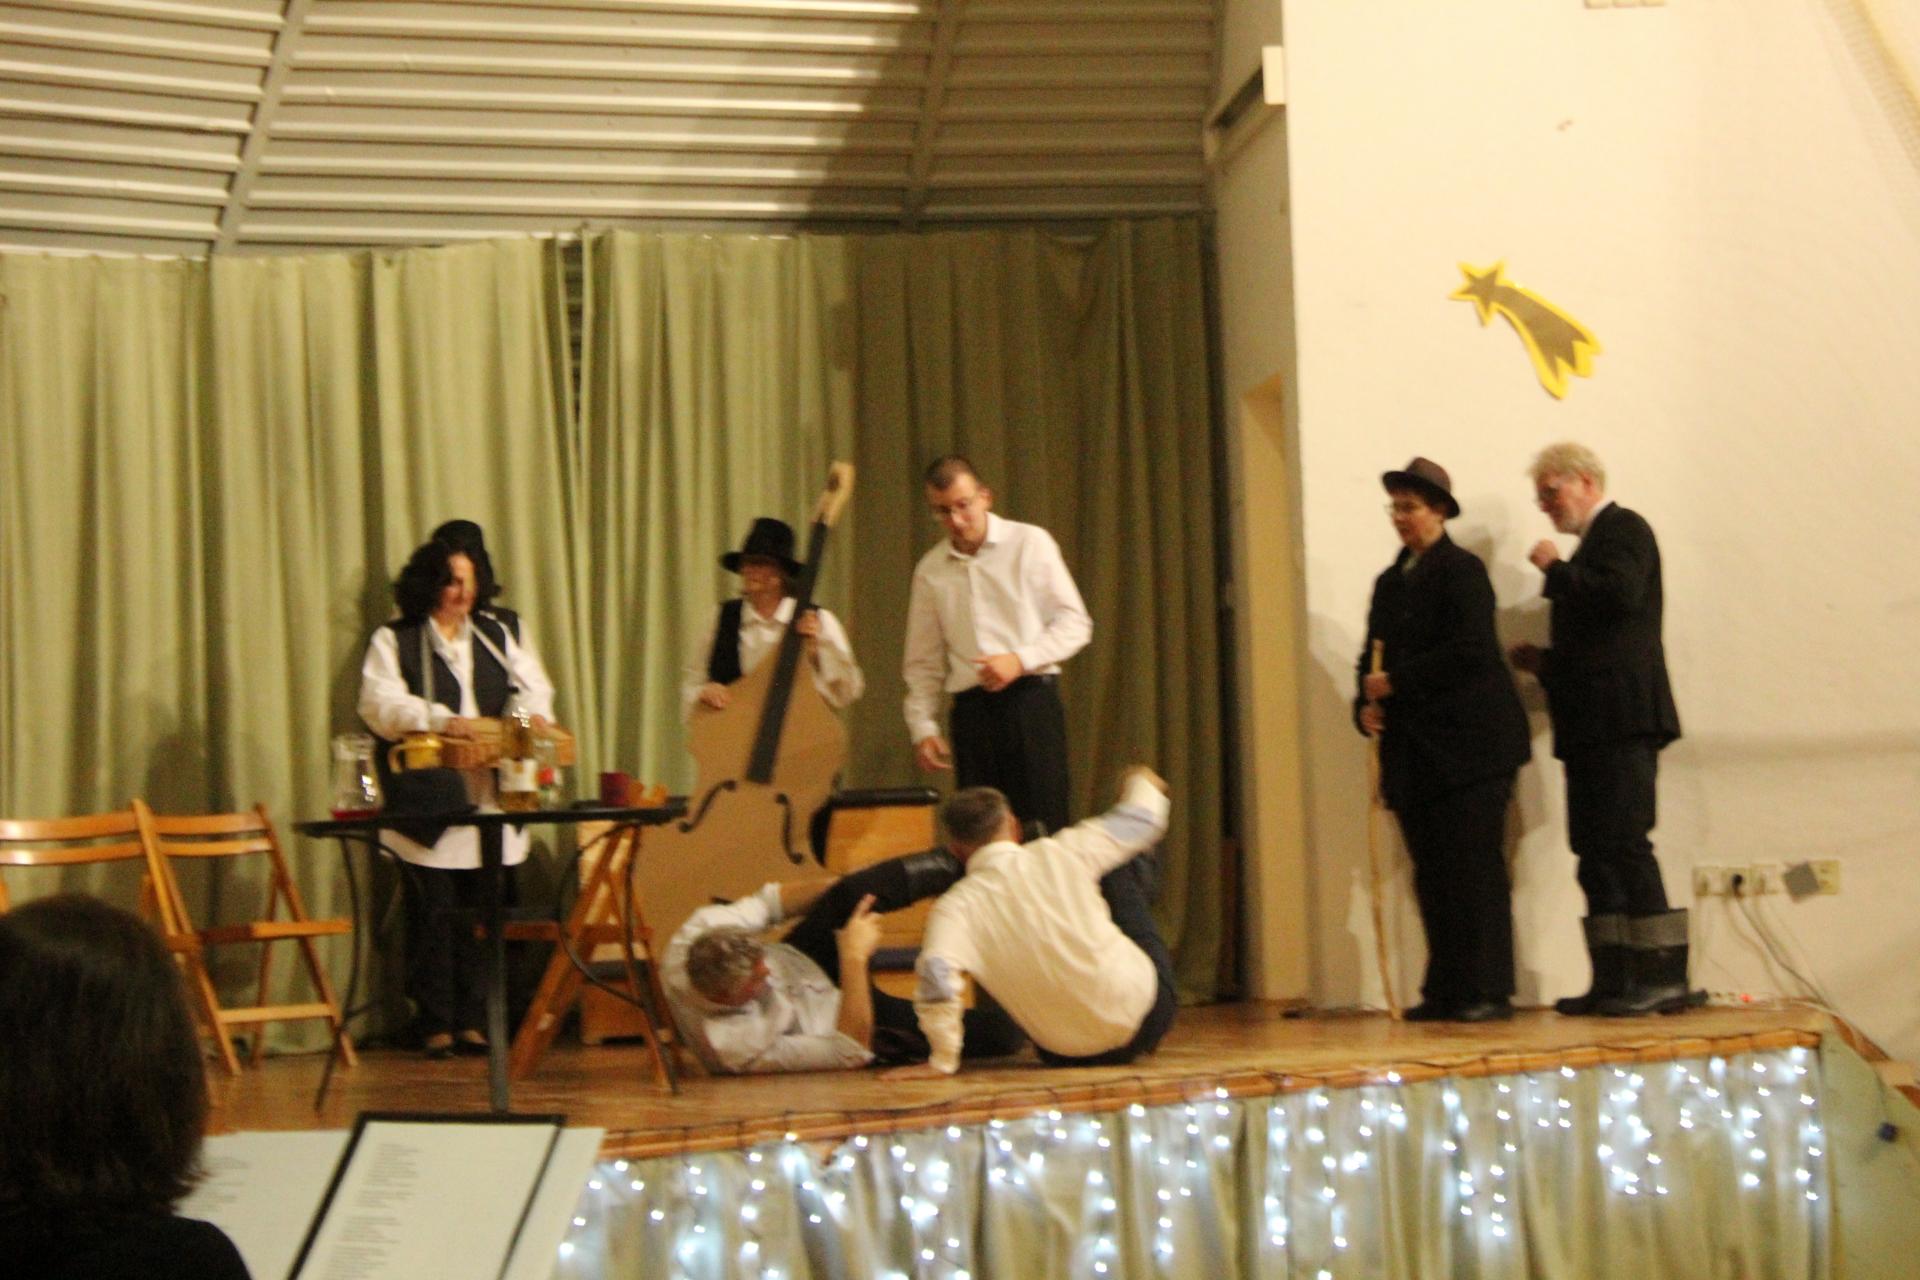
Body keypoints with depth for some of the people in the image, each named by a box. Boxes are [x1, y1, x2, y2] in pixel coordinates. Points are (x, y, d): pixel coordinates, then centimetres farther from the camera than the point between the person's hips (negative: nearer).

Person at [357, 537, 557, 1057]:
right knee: (433, 914, -4)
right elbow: (381, 705, -10)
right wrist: (440, 720, -24)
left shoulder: (495, 635, 18)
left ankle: (471, 1021, 10)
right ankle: (435, 1026, 3)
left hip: (490, 798, 4)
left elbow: (533, 683, 17)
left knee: (483, 912, 2)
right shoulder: (394, 640, 3)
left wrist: (533, 710, -7)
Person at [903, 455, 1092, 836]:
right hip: (971, 708, 3)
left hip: (1031, 700, -3)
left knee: (1043, 829, -9)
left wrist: (1020, 660, -12)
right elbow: (923, 662, 16)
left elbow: (1075, 624, 0)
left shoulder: (1030, 543, 3)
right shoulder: (930, 571, 12)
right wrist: (922, 726, 6)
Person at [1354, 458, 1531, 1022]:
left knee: (1474, 867, -6)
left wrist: (1395, 683, -15)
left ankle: (1487, 991, -3)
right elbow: (1374, 656, 17)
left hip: (1467, 742, -7)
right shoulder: (1390, 582, 18)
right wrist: (1366, 703, -3)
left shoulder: (1461, 571, -5)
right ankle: (1445, 992, 9)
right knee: (1431, 873, 6)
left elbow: (1468, 652, -15)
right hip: (1413, 752, 7)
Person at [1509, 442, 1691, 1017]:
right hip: (1593, 726, 10)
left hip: (1623, 718, -10)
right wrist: (1548, 661, 13)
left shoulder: (1623, 529, -4)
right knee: (1595, 850, 7)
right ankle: (1615, 980, 8)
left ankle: (1664, 975, -12)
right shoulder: (1597, 541, 24)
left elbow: (1620, 593, -23)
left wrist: (1556, 569, -10)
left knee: (1624, 841, -13)